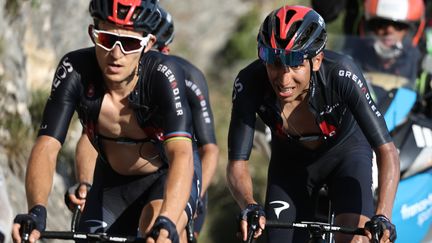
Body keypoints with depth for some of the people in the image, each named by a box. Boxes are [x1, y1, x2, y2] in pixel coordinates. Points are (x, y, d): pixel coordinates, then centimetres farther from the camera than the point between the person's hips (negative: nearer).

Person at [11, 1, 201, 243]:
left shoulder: (163, 74, -33)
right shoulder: (75, 70, -27)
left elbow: (181, 154, -44)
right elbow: (46, 147, -32)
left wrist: (166, 222, -61)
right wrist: (37, 212, -51)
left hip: (171, 175, -3)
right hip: (113, 181, 3)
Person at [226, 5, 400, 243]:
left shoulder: (341, 74, -37)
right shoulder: (250, 83, -32)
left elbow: (386, 149, -39)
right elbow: (237, 164, -31)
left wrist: (382, 216, -54)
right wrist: (249, 206, -53)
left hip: (345, 152, -2)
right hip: (290, 161, 2)